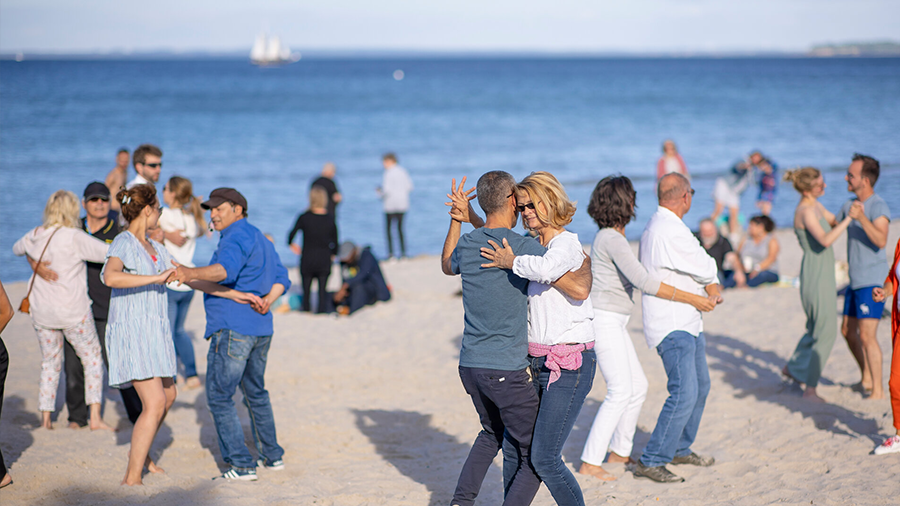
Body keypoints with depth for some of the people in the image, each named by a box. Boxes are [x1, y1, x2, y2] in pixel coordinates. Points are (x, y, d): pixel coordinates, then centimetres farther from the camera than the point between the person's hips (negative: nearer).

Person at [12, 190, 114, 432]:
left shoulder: (34, 236, 1)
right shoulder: (74, 238, -16)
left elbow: (17, 249, 23)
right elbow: (108, 253, -16)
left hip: (41, 312, 5)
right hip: (73, 311, -5)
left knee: (50, 362, 18)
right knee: (92, 359, 8)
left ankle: (45, 418, 17)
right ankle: (95, 418, 1)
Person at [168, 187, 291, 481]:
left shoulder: (237, 236, -12)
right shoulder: (261, 240, 20)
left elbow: (226, 269, -33)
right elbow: (281, 279, 15)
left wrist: (191, 274, -47)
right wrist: (267, 300, -2)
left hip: (232, 330, -10)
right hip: (261, 329, 10)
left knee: (219, 397, -4)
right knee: (256, 393, 23)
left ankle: (241, 465, -7)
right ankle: (272, 456, 31)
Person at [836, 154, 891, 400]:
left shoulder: (879, 206, -15)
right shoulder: (850, 205, 10)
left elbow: (881, 240, -30)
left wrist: (861, 218, -39)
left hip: (873, 281, -9)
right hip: (856, 280, 9)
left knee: (867, 335, -12)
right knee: (848, 330, 15)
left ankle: (878, 390, -6)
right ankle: (866, 378, 30)